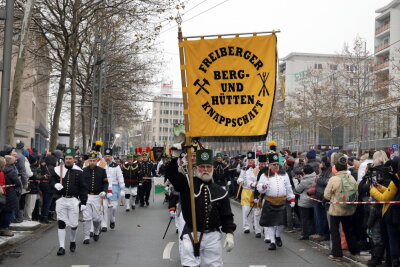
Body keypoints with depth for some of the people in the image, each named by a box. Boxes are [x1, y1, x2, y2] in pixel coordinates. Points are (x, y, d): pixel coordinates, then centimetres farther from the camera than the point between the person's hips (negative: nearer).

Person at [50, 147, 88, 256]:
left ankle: (73, 242, 31)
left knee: (74, 224, 3)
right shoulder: (58, 170, 4)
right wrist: (55, 184, -13)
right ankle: (62, 247, 5)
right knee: (61, 223, -1)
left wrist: (83, 202, -4)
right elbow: (52, 181, 11)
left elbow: (83, 188, 1)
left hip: (73, 200, -1)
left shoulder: (78, 171, 0)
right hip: (61, 200, 1)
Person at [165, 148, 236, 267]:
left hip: (213, 236, 3)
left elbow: (227, 215, 6)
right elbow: (170, 173, -15)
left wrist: (229, 233, -6)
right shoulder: (186, 184, -1)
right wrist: (175, 155, -27)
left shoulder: (220, 192, 4)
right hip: (191, 235, -2)